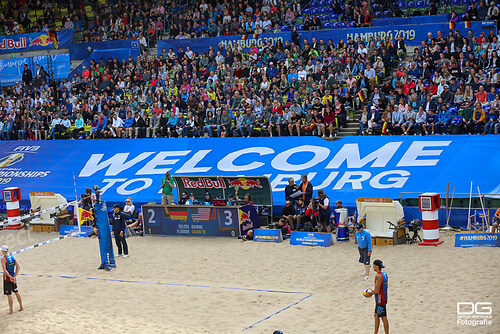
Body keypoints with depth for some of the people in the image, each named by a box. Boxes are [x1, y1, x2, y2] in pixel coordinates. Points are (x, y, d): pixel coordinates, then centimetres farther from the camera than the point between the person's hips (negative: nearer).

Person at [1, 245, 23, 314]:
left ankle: (11, 310, 4)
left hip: (7, 278, -6)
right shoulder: (13, 257, 1)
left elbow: (4, 270, -24)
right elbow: (18, 267, -3)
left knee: (9, 295, 0)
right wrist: (14, 276, -7)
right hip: (13, 277, 6)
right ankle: (21, 307, 26)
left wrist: (10, 277, -19)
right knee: (16, 292, 18)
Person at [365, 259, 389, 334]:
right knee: (376, 315, 18)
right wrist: (373, 291, 17)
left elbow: (377, 290, -25)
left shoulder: (378, 276, -23)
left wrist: (371, 293, -7)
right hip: (381, 298, 10)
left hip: (380, 300, -10)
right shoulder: (384, 273, 7)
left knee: (384, 318, 0)